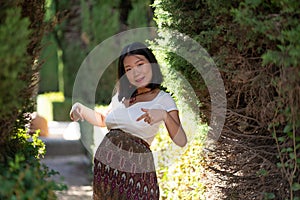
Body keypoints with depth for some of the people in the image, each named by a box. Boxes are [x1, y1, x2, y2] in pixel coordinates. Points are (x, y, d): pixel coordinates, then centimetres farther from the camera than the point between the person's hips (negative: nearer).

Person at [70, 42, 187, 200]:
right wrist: (80, 109, 8)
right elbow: (103, 120, 26)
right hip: (104, 166, 5)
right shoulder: (121, 96, 9)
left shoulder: (163, 99, -4)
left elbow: (181, 141, -14)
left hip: (136, 172, -5)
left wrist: (164, 115, -29)